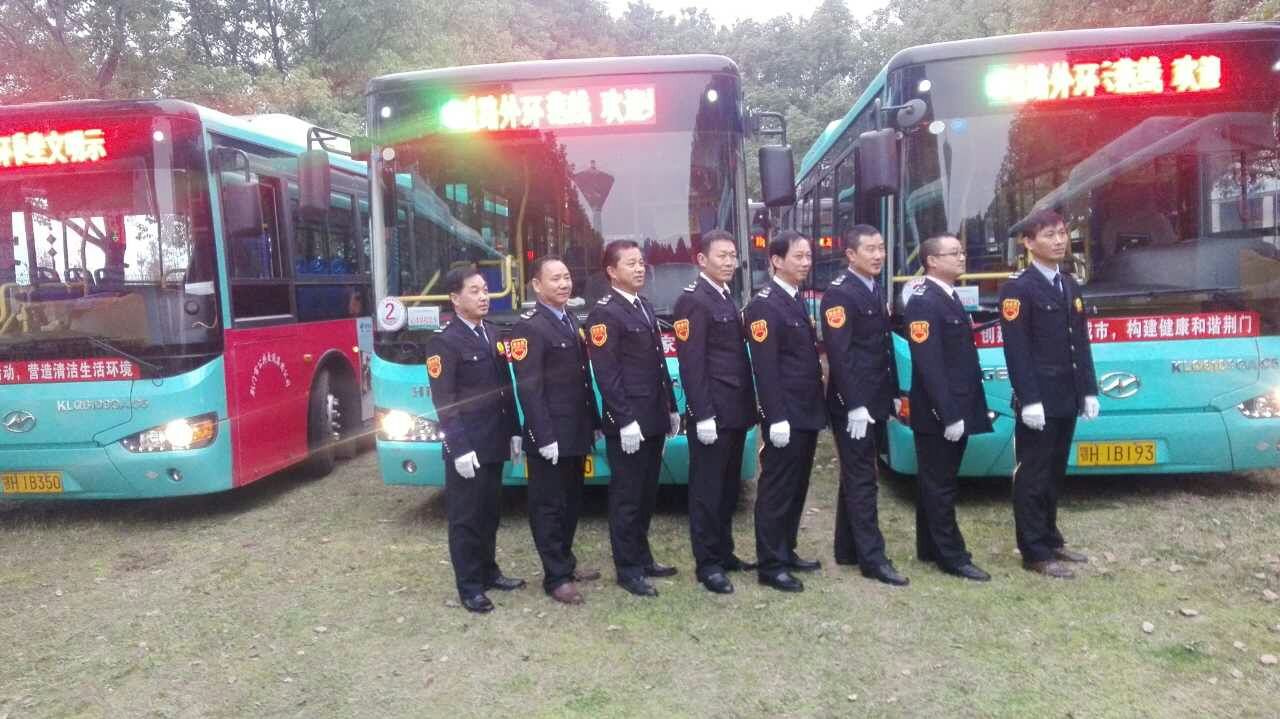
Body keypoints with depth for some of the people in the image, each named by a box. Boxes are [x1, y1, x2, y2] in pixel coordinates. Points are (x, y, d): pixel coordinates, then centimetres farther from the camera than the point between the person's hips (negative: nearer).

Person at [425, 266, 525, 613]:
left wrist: (514, 431, 12)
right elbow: (444, 402, -15)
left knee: (489, 512, 17)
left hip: (494, 443, 7)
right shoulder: (444, 342, -12)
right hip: (467, 447, -7)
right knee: (466, 517, 3)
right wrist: (459, 450, -18)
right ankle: (470, 587, 13)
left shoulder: (492, 334, 11)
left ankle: (488, 572, 31)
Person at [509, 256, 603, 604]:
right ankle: (556, 577, 11)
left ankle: (566, 563, 32)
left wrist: (594, 424, 14)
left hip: (576, 433, 9)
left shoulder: (571, 321, 14)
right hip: (550, 436, -9)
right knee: (549, 505, 3)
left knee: (571, 501, 18)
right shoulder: (528, 327, -13)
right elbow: (528, 388, -18)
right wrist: (545, 437, -21)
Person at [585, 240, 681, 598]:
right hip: (628, 424, -8)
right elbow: (606, 373, -17)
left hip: (654, 420, 8)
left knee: (647, 493, 16)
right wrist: (626, 421, -20)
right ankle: (628, 569, 12)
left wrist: (671, 408, 16)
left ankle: (642, 557, 29)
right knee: (626, 496, 2)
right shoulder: (604, 313, -12)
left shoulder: (646, 307, 15)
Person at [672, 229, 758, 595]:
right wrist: (703, 415, -21)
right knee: (707, 489, 0)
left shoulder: (727, 298, 16)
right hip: (712, 413, -9)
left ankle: (724, 552, 28)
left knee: (729, 487, 16)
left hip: (736, 411, 9)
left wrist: (748, 405, 16)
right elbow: (691, 365, -18)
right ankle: (708, 563, 10)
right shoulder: (692, 301, -12)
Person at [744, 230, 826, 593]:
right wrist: (777, 418, -23)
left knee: (797, 487, 16)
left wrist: (816, 408, 16)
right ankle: (770, 565, 7)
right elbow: (765, 368, -19)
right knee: (777, 489, -2)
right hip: (785, 416, -9)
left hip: (807, 413, 9)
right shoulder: (764, 304, -14)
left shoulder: (797, 301, 15)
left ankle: (786, 551, 28)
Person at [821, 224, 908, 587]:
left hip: (875, 402, 9)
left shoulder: (876, 291, 15)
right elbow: (839, 355, -20)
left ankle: (848, 550, 23)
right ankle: (873, 558, 3)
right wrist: (855, 406, -23)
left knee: (858, 476, 14)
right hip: (853, 405, -9)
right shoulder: (839, 293, -13)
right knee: (862, 479, -3)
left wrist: (893, 393, 14)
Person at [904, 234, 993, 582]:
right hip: (938, 414, -9)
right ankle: (952, 556, 10)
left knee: (938, 482, 16)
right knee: (940, 485, 1)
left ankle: (930, 548, 25)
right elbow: (929, 366, -22)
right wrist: (949, 415, -23)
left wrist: (960, 410, 14)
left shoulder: (951, 298, 14)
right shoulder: (923, 302, -17)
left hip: (956, 410, 9)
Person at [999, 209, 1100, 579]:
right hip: (1038, 401, -8)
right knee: (1033, 476, 0)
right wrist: (1029, 400, -20)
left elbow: (1081, 343, 17)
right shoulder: (1017, 288, -11)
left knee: (1054, 474, 16)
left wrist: (1089, 390, 11)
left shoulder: (1070, 285, 15)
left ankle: (1050, 539, 27)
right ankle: (1035, 552, 7)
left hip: (1066, 399, 8)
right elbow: (1016, 350, -16)